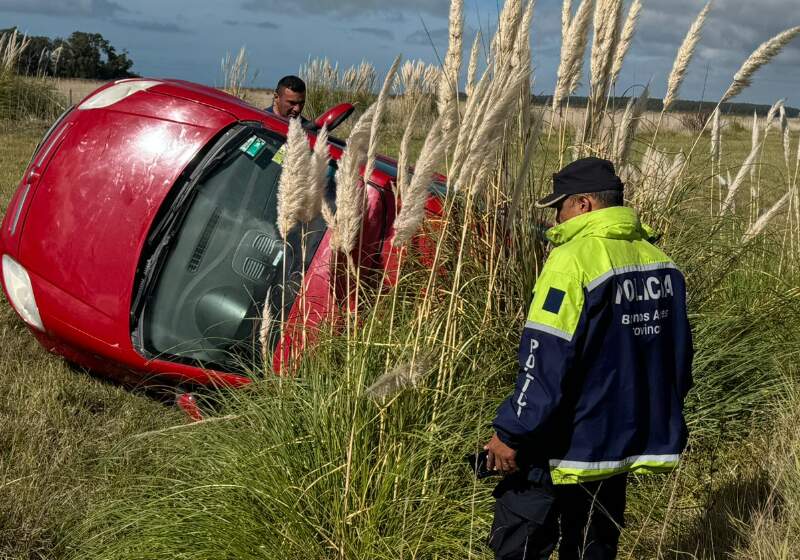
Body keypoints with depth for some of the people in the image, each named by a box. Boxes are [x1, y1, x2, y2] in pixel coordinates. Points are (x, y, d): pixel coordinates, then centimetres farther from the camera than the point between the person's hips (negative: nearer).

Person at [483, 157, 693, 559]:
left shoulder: (574, 259, -19)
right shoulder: (658, 260, 4)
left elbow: (545, 363, -22)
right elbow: (677, 350, 12)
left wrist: (510, 434, -15)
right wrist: (657, 417, 24)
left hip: (566, 446, -7)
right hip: (625, 439, 8)